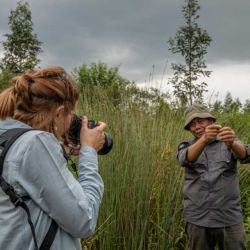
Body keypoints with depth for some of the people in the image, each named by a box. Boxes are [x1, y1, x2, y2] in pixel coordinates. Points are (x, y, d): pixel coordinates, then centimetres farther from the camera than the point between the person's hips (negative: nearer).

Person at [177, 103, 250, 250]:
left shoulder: (229, 143, 4)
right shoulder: (186, 146, 6)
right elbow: (186, 159, -18)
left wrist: (232, 143, -40)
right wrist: (204, 139, -37)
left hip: (229, 217, -1)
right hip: (197, 219, 1)